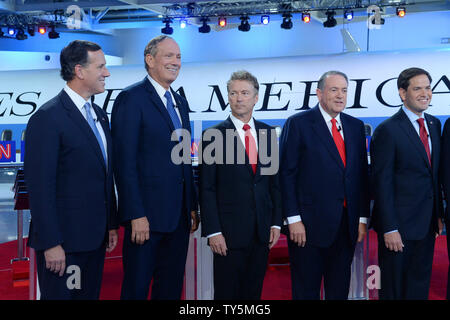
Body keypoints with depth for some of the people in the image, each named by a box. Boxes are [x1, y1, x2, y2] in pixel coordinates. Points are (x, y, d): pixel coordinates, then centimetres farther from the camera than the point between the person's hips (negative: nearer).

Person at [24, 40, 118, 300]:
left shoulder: (99, 115, 13)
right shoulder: (48, 118, -13)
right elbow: (40, 187, -17)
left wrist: (112, 224, 15)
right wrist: (51, 244, -19)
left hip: (95, 237, 8)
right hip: (64, 241, -8)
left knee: (90, 295, 15)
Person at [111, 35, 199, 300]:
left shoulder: (180, 102, 16)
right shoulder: (131, 99, -8)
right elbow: (125, 162, -14)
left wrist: (193, 207, 13)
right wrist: (136, 215, -19)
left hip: (179, 216, 7)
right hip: (147, 214, -7)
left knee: (172, 287, 15)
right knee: (136, 288, 4)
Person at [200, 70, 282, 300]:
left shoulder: (268, 133, 9)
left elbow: (274, 181, 12)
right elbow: (207, 189, -6)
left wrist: (276, 222, 5)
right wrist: (212, 231, -12)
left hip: (262, 231, 4)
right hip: (229, 232, -4)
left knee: (253, 292, 11)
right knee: (226, 293, 5)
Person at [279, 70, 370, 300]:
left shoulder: (356, 126, 11)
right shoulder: (298, 123, -4)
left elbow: (362, 175, 12)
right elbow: (287, 174, -8)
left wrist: (363, 218, 7)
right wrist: (293, 219, -13)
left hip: (347, 225, 5)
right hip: (310, 225, -5)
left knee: (339, 290, 13)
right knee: (306, 291, 6)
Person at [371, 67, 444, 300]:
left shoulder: (435, 124, 10)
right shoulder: (387, 130, -12)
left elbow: (435, 174, 14)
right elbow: (382, 183, -14)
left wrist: (439, 214, 9)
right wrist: (389, 228, -17)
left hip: (427, 225, 6)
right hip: (399, 225, -6)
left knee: (420, 286, 16)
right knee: (393, 288, 7)